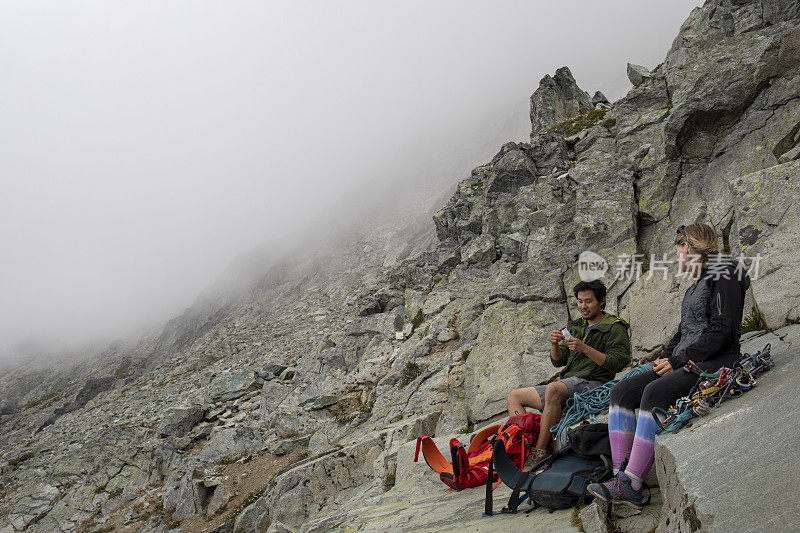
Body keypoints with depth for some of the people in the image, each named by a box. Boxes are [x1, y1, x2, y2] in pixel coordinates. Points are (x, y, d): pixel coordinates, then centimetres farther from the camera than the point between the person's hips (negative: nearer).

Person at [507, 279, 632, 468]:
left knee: (554, 388, -39)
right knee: (514, 397, 2)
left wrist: (585, 349, -20)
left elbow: (617, 363, -12)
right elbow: (558, 361, 17)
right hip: (565, 383, 8)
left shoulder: (615, 329, 1)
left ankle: (540, 452, -36)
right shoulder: (577, 327, 22)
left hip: (591, 383, -8)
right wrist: (555, 345, -5)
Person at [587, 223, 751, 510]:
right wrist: (665, 358, 5)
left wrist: (677, 360, -15)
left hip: (716, 362, -9)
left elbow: (722, 331, -15)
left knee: (654, 392, -33)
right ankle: (620, 476, -19)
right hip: (684, 365, 9)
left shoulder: (724, 275, -5)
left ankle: (631, 486, -34)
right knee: (621, 391, -8)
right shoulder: (694, 288, 24)